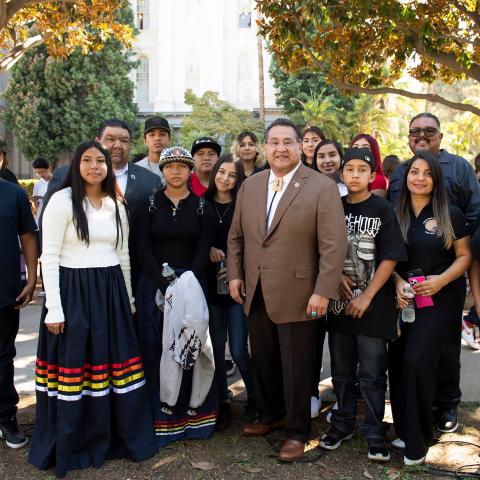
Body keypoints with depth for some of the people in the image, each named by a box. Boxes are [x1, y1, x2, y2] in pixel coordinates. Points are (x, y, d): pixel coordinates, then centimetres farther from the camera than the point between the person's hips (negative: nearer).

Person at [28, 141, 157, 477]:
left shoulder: (117, 205, 11)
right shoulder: (62, 200, -5)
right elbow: (49, 257, -8)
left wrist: (129, 301, 16)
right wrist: (54, 308, -13)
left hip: (111, 294, 5)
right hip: (72, 293, -4)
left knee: (113, 366, 7)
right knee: (72, 367, 3)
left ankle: (115, 437, 24)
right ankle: (69, 446, 20)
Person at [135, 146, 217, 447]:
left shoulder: (202, 207, 4)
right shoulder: (150, 205, 4)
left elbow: (203, 252, -2)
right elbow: (144, 249, -2)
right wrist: (165, 285, -13)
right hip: (155, 284, 0)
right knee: (158, 350, 1)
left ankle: (194, 417, 14)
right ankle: (161, 419, 11)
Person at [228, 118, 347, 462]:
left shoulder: (323, 187, -8)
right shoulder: (249, 186, 9)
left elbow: (334, 245, -13)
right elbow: (236, 236, 15)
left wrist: (323, 292, -17)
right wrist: (235, 274, 6)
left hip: (297, 296, -5)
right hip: (255, 293, 5)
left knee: (297, 367, 6)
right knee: (263, 361, 17)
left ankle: (297, 431, 23)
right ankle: (270, 415, 38)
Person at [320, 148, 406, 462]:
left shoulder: (383, 210, -4)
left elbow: (390, 258, -8)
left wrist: (366, 297, -12)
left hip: (373, 304, -3)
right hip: (339, 302, 3)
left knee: (373, 374, 3)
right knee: (342, 370, 14)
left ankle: (375, 432, 18)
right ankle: (343, 424, 30)